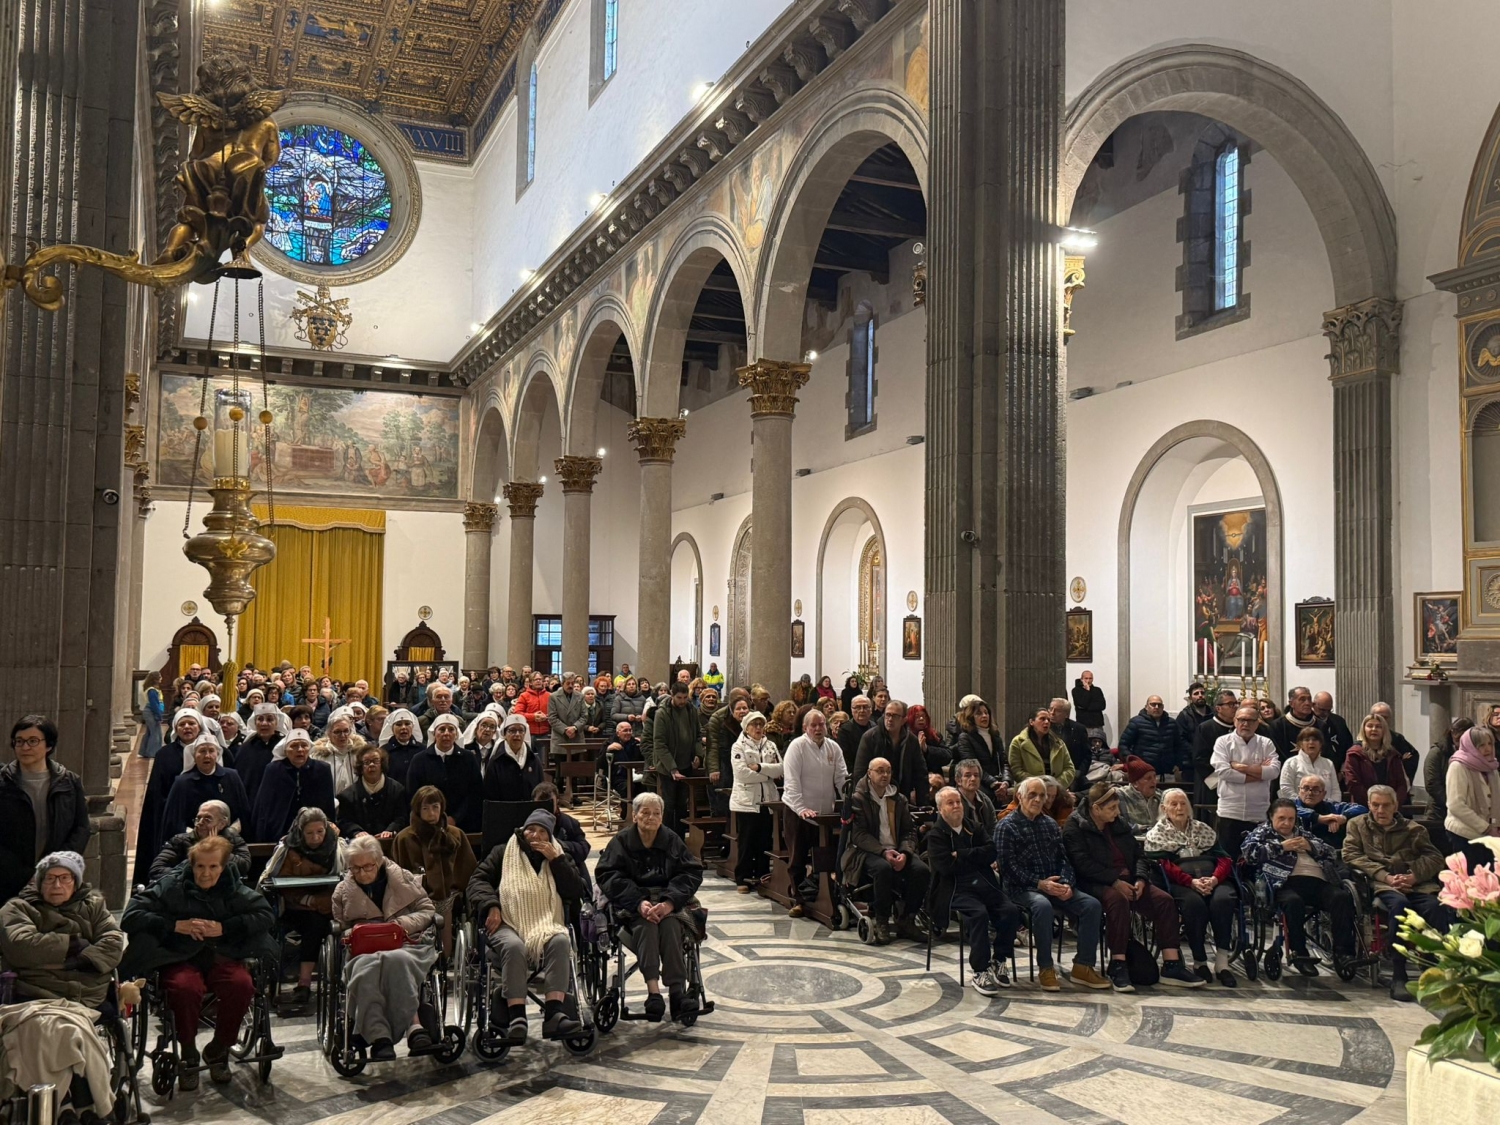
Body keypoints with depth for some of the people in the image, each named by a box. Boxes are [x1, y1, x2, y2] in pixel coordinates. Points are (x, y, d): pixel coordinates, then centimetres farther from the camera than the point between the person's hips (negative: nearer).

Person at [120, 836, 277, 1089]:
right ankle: (187, 1054, -10)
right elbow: (130, 916, -6)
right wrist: (176, 925, -16)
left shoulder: (234, 890, 6)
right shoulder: (171, 886, 0)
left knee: (242, 983, -30)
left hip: (222, 956, 2)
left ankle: (218, 1049, -4)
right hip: (180, 958, -2)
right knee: (185, 987, -37)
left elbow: (266, 915, 0)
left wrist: (224, 928, -12)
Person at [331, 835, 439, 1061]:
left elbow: (427, 911, 14)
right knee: (366, 968, -41)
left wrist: (402, 923, -5)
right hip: (364, 950, 1)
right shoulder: (342, 891, 21)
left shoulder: (404, 878, 16)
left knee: (396, 960, -42)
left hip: (407, 944, -1)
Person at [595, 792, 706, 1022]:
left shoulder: (672, 840, 9)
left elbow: (692, 873, 0)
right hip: (632, 904, -1)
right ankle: (653, 990, -46)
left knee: (670, 924, -32)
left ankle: (677, 990, -38)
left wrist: (670, 902, -18)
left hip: (669, 901, 1)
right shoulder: (621, 841, 5)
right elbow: (607, 876, -6)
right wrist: (639, 902, -22)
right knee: (645, 924, -34)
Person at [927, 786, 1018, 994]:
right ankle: (980, 973, -25)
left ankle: (997, 962, -3)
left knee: (1011, 911, -21)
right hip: (957, 889, -5)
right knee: (979, 913, -33)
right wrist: (977, 858, 1)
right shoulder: (935, 835, 4)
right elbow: (948, 867, -11)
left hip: (985, 884, 5)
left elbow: (992, 851, 3)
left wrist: (962, 855, -7)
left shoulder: (973, 828, 20)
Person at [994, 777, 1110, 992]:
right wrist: (1039, 884, -20)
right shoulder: (1006, 826, -2)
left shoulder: (1051, 824, 18)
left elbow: (1063, 859, 13)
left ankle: (1082, 966, -10)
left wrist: (1066, 884, -8)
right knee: (1043, 905, -38)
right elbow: (1008, 866, -11)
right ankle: (1045, 969, -25)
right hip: (1021, 888, -6)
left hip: (1054, 885, 6)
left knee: (1092, 904, -17)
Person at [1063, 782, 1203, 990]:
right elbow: (1083, 864, -16)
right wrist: (1115, 881, -22)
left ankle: (1171, 966, -16)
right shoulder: (1075, 826, -5)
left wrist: (1140, 879, -4)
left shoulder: (1119, 825, 18)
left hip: (1127, 881, 7)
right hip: (1095, 884, -7)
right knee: (1117, 899, -39)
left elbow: (1139, 853, 17)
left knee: (1164, 899, -15)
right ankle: (1117, 966, -34)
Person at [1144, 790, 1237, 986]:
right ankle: (1199, 961, -23)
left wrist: (1214, 879, -10)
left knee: (1223, 900, -31)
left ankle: (1222, 961, -29)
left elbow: (1224, 859, 13)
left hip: (1214, 879, 3)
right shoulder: (1156, 835, 15)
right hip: (1180, 883, -3)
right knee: (1194, 903, -36)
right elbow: (1164, 866, -2)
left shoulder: (1203, 830, 26)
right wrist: (1192, 882, -18)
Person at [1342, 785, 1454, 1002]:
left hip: (1415, 883, 2)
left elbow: (1434, 857, 10)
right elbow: (1351, 855, 4)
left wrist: (1414, 876, -11)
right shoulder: (1357, 825, 20)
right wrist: (1386, 877, -10)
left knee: (1435, 906, -31)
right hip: (1380, 882, -2)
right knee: (1399, 903, -36)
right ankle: (1398, 978, -36)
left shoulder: (1413, 829, 23)